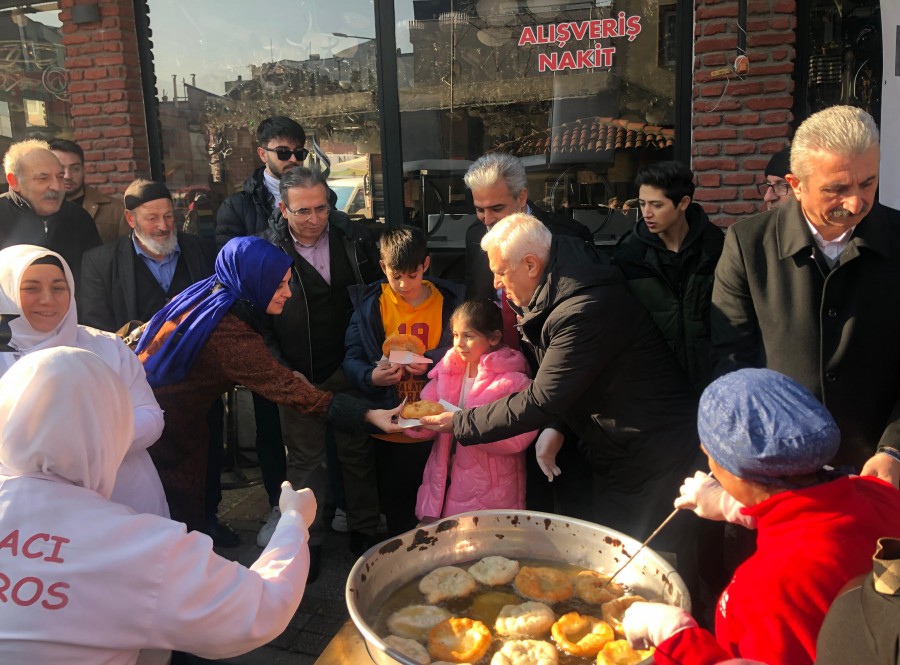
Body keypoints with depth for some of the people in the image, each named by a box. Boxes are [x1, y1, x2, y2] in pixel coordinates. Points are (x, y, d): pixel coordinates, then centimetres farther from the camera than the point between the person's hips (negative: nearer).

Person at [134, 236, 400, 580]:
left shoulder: (205, 293, -4)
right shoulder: (229, 333, -29)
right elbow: (286, 389, -32)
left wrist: (280, 374, 5)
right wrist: (367, 414, -36)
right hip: (162, 425, -9)